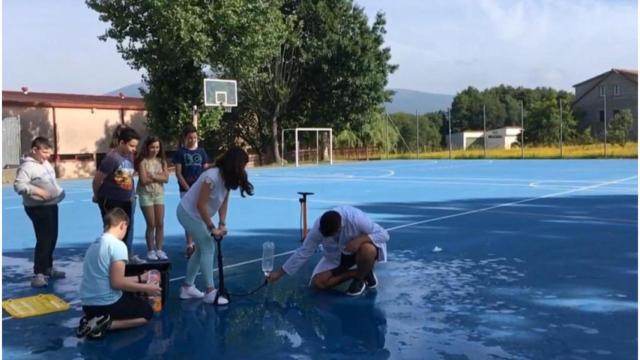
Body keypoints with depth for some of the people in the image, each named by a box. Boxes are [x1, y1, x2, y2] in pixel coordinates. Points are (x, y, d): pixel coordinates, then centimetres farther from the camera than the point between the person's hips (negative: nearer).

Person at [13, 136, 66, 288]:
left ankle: (48, 268, 30)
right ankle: (38, 274, -8)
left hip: (51, 205, 10)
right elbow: (18, 185, -26)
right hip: (38, 208, -10)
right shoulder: (27, 166, -18)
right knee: (44, 240, -12)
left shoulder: (45, 163, 10)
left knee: (52, 238, 17)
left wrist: (58, 191, 12)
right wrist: (37, 191, -33)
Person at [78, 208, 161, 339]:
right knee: (147, 311, 15)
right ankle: (106, 324, -8)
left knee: (130, 297, 34)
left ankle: (92, 320, 8)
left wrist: (140, 278, 27)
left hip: (88, 305, 8)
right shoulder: (118, 245, -16)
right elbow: (117, 283, -20)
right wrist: (145, 288, -8)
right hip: (106, 304, -8)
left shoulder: (95, 244, 12)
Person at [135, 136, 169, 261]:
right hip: (146, 195, -4)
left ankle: (159, 249, 13)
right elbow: (144, 180, -15)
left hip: (159, 194, 4)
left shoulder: (162, 161, 5)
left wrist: (152, 176, -14)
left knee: (160, 224, 3)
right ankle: (150, 250, 11)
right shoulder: (143, 161, -8)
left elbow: (166, 178, -4)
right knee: (151, 224, -1)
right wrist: (158, 177, -8)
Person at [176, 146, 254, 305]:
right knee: (208, 249, -9)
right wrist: (211, 227, -22)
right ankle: (210, 292, -4)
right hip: (189, 213, -9)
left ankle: (187, 287, 24)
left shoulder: (227, 178, -1)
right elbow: (200, 205, -27)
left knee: (202, 249, 14)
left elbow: (224, 202, 1)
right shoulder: (212, 177, -29)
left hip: (196, 214, 9)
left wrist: (222, 224, -10)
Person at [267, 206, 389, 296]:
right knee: (318, 282, -14)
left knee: (368, 250, -39)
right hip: (337, 256, 3)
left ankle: (360, 278, -8)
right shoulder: (318, 227, -25)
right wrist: (280, 273, -18)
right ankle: (358, 273, 1)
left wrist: (360, 239, -44)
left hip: (358, 248, -3)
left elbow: (384, 234, -29)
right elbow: (303, 251, -17)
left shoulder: (356, 218, -36)